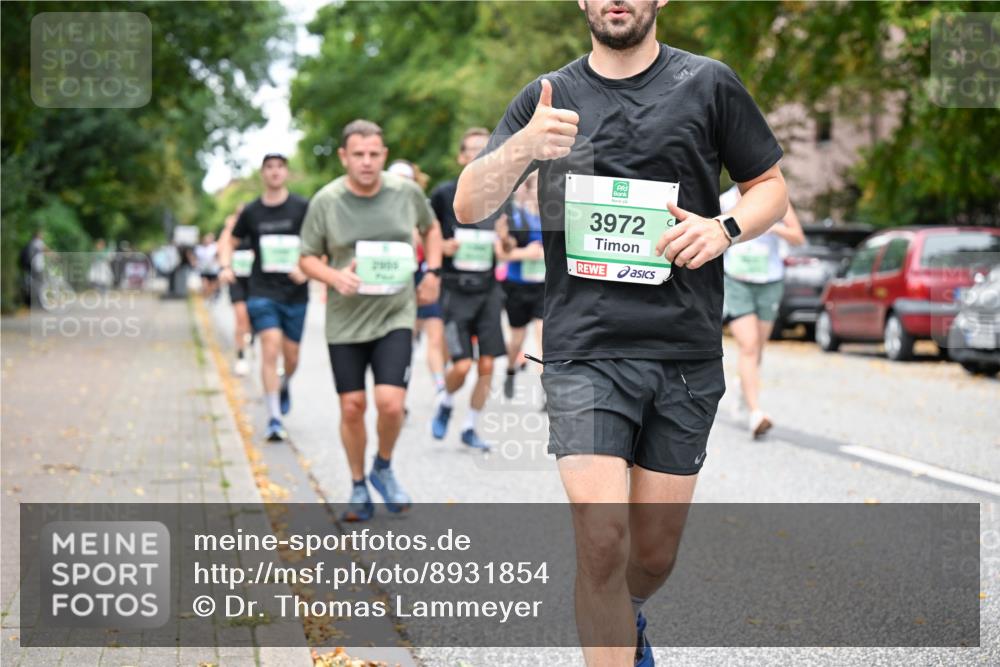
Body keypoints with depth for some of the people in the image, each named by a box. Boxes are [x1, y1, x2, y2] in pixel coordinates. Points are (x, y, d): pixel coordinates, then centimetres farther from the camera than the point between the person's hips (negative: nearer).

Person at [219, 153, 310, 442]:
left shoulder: (302, 207, -2)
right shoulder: (251, 211, 4)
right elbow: (230, 243, 17)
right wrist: (226, 266, -2)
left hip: (295, 292, 1)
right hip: (263, 291, 0)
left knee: (291, 357, 9)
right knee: (271, 349, -15)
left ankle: (285, 385, 45)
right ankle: (274, 419, -11)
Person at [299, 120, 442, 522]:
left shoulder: (407, 192, -1)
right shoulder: (326, 201, -6)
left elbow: (431, 228, 20)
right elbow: (307, 258, 2)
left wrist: (433, 271, 7)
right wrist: (335, 277, -17)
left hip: (395, 316, 0)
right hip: (345, 320, 0)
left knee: (391, 405, -13)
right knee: (352, 408, 5)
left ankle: (384, 468, 18)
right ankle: (358, 487, 26)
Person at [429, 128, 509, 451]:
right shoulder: (444, 194, -4)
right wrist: (441, 246, -14)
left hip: (488, 289, 3)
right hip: (455, 289, -3)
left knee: (487, 365, 0)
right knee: (462, 365, -11)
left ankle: (470, 428, 18)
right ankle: (445, 403, 22)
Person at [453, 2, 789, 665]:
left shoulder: (709, 83, 7)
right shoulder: (549, 96, 9)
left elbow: (771, 186, 14)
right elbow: (469, 207, 2)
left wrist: (725, 228, -8)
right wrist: (520, 147, -19)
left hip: (686, 352, 1)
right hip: (584, 348, -1)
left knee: (655, 550, 9)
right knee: (601, 541, -14)